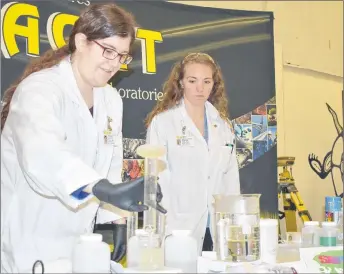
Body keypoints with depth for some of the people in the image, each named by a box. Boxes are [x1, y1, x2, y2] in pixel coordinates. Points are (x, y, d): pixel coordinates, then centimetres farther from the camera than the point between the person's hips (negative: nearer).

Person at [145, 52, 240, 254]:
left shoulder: (223, 124, 11)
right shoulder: (162, 122, -4)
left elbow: (231, 177, 12)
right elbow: (157, 178, -7)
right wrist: (166, 227, -13)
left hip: (219, 229, 4)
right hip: (180, 229, -4)